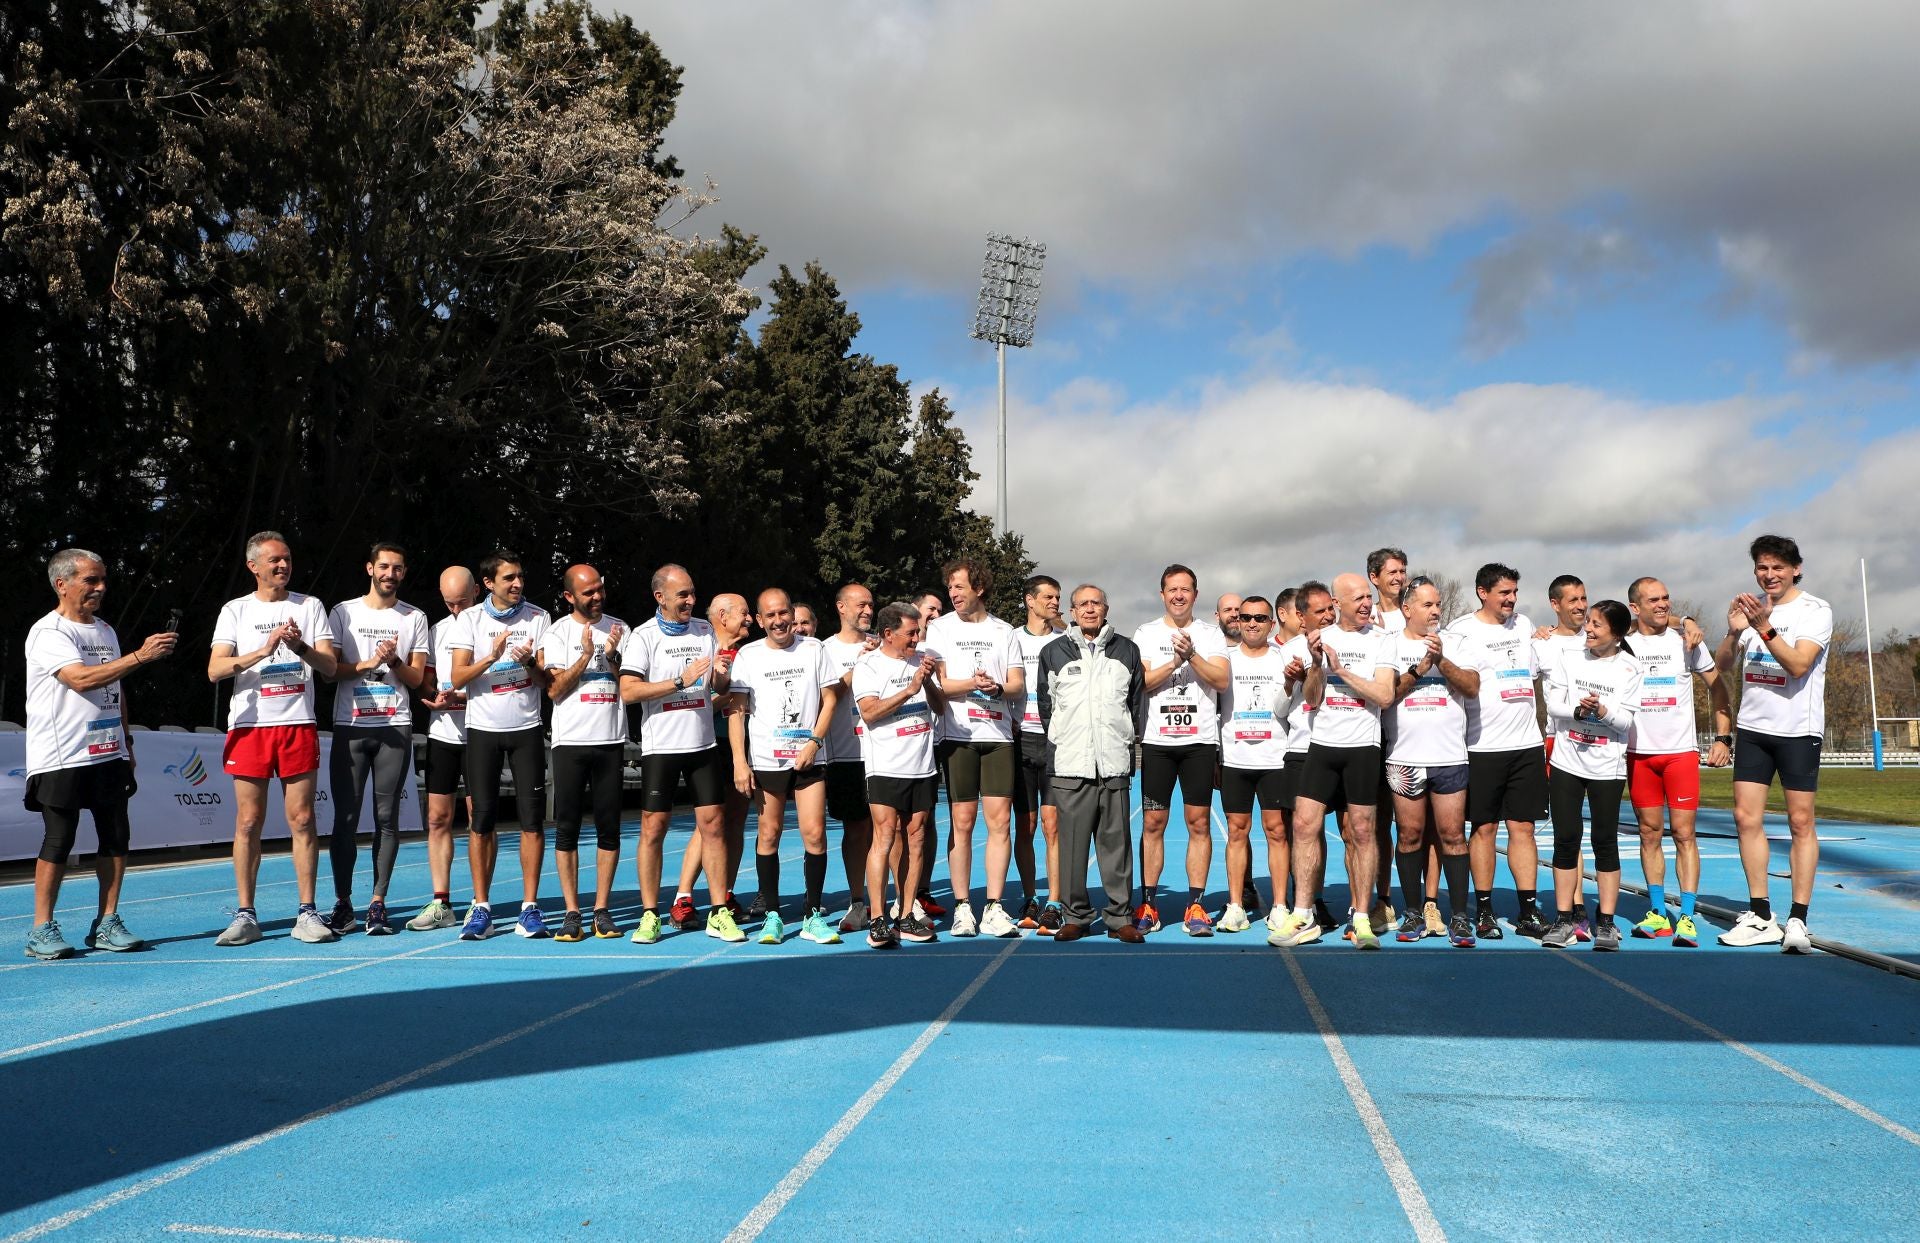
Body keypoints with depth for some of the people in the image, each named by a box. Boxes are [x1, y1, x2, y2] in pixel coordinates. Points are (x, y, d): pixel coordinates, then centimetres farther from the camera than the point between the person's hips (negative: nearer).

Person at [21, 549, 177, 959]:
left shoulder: (105, 630, 16)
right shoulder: (48, 632, -8)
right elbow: (80, 678, -23)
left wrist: (126, 742, 20)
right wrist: (140, 656, -28)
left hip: (109, 755, 7)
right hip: (61, 757, -7)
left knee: (116, 837, 4)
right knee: (58, 841, -4)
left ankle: (107, 925, 11)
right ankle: (41, 931, 7)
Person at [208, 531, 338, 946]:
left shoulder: (309, 607, 9)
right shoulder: (235, 610, 8)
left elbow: (329, 667, 1)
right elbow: (215, 670, -4)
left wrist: (301, 647, -18)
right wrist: (263, 651, -19)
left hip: (299, 724, 0)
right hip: (249, 725, 0)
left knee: (302, 819, -1)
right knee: (248, 821, 1)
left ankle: (307, 914, 4)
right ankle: (245, 915, 9)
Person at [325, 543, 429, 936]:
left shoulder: (415, 617, 9)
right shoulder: (343, 612, 8)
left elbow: (416, 678, 5)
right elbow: (329, 669, 2)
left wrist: (394, 661, -13)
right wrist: (368, 663, -12)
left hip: (395, 727, 0)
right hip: (350, 726, 0)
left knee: (387, 818, 0)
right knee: (345, 817, -1)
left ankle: (378, 904, 5)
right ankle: (342, 904, 8)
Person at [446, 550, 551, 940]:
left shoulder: (538, 617, 4)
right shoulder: (471, 618, 2)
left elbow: (548, 680, 2)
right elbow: (458, 678, -5)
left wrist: (529, 662, -18)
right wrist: (491, 657, -20)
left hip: (527, 728, 0)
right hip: (483, 728, 0)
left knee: (532, 818, -3)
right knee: (482, 819, 0)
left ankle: (530, 907, 4)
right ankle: (481, 908, 8)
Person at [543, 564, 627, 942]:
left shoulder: (619, 628, 10)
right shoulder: (559, 632, 3)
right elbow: (555, 689, -5)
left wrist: (612, 656, -8)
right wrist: (586, 655, -13)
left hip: (611, 741, 2)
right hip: (570, 741, -2)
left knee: (609, 827, 3)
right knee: (567, 827, -1)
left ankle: (602, 910, 10)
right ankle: (571, 913, 5)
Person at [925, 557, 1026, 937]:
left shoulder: (1004, 631, 13)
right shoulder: (939, 628, 8)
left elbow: (1018, 684, 8)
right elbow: (936, 683, -1)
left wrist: (997, 688, -13)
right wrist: (970, 685, -18)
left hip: (998, 735, 2)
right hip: (958, 735, -1)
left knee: (1000, 820, -3)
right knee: (961, 821, 0)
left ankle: (994, 909, 2)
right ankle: (962, 907, 8)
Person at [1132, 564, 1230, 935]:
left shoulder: (1211, 633, 8)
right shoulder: (1145, 634, 9)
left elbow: (1221, 680, -5)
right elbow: (1140, 682, -3)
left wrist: (1192, 655, -18)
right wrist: (1174, 661, -15)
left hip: (1200, 740, 0)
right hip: (1157, 740, 0)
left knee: (1199, 822, -1)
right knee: (1152, 824, 1)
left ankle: (1196, 905, 6)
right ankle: (1148, 905, 8)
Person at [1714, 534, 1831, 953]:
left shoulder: (1815, 610, -6)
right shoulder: (1750, 606, 9)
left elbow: (1798, 665, -18)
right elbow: (1723, 666, 7)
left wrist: (1765, 627, -27)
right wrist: (1734, 632, -10)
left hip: (1798, 730, -5)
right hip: (1753, 728, 5)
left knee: (1801, 822, -3)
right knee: (1746, 817, 1)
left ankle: (1797, 920, 2)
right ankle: (1761, 918, 9)